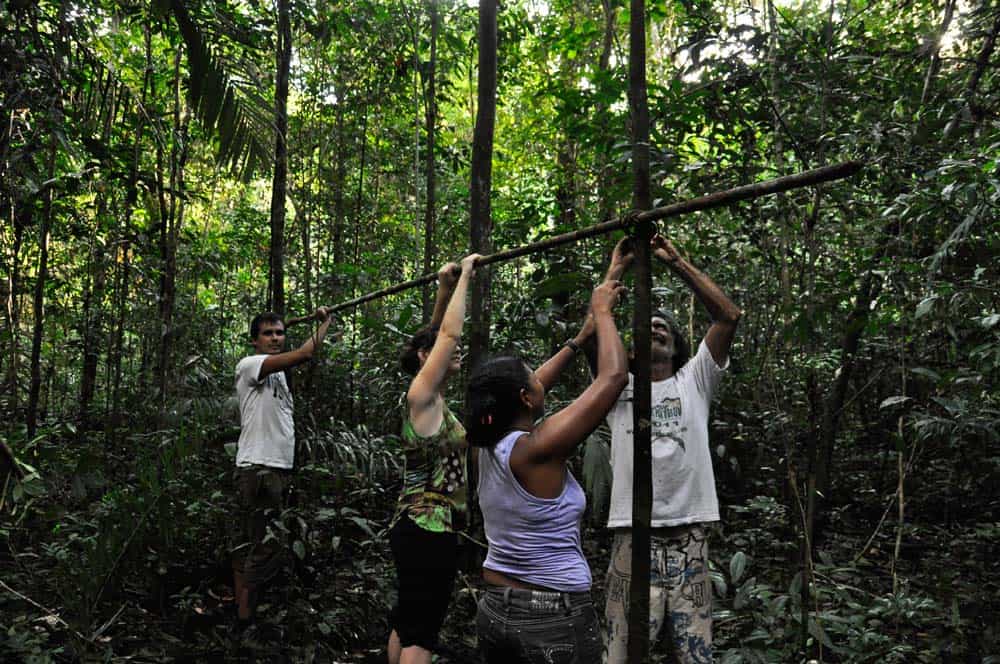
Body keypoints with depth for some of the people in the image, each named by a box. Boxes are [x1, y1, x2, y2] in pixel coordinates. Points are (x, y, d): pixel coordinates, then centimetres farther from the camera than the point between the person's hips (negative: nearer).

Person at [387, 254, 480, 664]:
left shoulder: (433, 400, 9)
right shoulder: (421, 396, -13)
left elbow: (441, 334, 17)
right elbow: (448, 334, -18)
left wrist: (445, 288, 13)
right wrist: (463, 277, -11)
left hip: (418, 525, 9)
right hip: (428, 527, -9)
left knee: (406, 621, 18)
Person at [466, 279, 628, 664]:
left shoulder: (489, 446, -2)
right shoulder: (538, 450, -22)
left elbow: (530, 390, 17)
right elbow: (613, 377, -18)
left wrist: (581, 336, 23)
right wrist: (602, 313, -4)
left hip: (495, 610, 7)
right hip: (555, 619, -7)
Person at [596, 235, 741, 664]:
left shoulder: (694, 381, 13)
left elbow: (729, 316, 3)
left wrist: (675, 261, 2)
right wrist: (616, 270, 0)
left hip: (689, 534, 1)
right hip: (634, 535, -1)